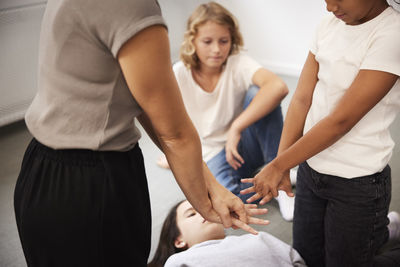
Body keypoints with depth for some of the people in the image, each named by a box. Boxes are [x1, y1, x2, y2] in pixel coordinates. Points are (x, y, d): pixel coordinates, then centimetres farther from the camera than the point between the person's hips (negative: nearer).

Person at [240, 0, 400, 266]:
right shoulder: (330, 24, 1)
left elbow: (341, 120, -21)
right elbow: (302, 99, -1)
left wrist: (278, 165, -17)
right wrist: (281, 165, -7)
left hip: (357, 181, -6)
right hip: (310, 167, 6)